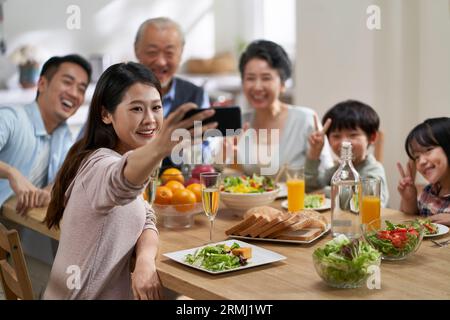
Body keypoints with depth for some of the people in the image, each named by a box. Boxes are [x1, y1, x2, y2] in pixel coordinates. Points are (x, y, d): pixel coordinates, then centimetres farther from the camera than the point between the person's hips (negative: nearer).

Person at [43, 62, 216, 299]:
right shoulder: (100, 165, -22)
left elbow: (145, 222, 3)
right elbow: (120, 182, -46)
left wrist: (145, 259, -19)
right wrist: (160, 147, -66)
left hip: (112, 292, 8)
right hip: (89, 295, -8)